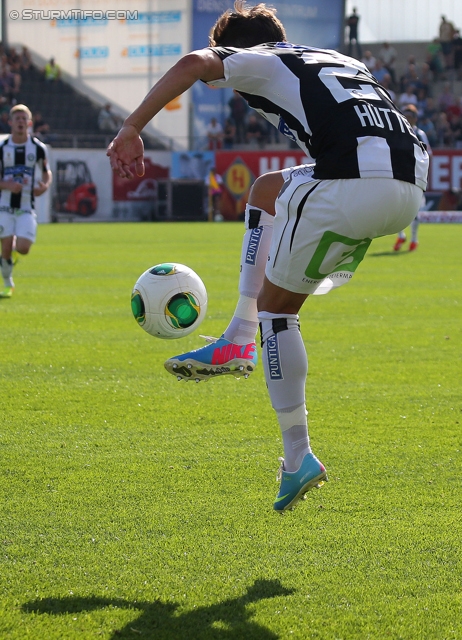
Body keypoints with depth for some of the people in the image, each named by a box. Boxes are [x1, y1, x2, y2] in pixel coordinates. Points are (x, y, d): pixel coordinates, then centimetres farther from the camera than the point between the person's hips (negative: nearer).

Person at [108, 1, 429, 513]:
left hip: (353, 184, -7)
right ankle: (239, 341, 22)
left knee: (276, 306, 11)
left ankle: (298, 459, 9)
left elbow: (193, 65, -6)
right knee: (268, 190, 30)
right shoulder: (338, 62, 35)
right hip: (410, 187, 7)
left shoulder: (259, 61, 14)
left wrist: (131, 130, -5)